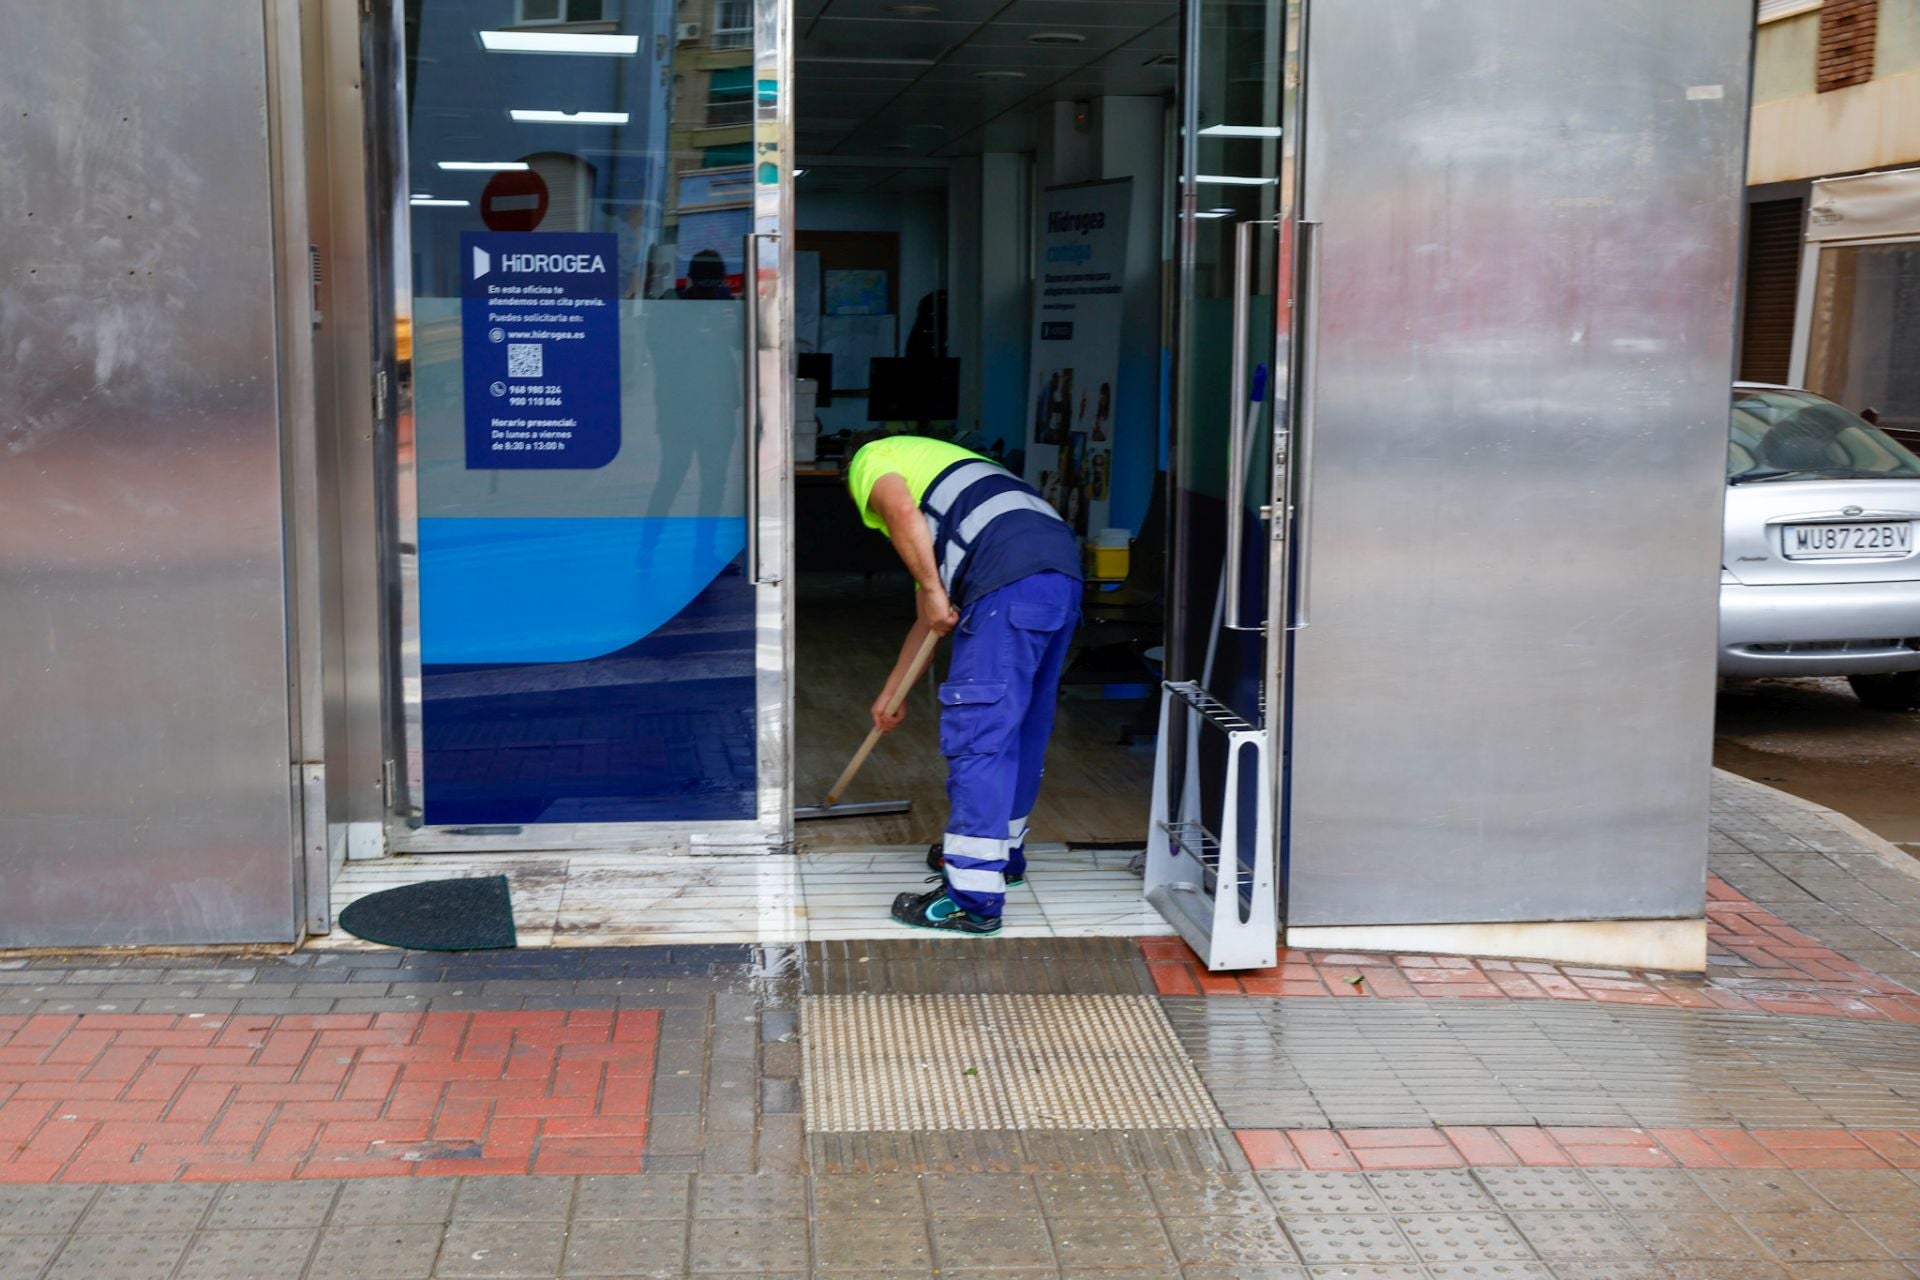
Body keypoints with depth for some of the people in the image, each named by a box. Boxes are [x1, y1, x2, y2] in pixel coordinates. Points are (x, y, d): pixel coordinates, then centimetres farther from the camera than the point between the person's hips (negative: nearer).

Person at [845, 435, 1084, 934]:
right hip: (1063, 571, 9)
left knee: (976, 735, -6)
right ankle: (1002, 851, 38)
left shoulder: (870, 461, 17)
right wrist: (891, 691, 45)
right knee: (1021, 727, 22)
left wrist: (935, 591, -3)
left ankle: (973, 898, -6)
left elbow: (901, 511, -10)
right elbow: (930, 617, 40)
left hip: (1011, 579, -9)